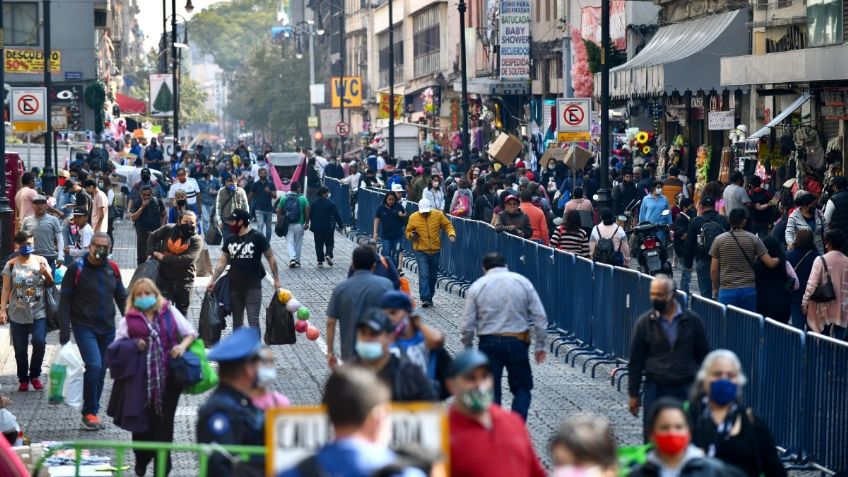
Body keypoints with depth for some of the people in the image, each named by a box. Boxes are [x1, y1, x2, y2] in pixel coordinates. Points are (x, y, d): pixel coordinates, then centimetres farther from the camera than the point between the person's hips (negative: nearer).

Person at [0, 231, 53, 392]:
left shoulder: (41, 261, 1)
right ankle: (23, 379, 22)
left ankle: (35, 375, 4)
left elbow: (50, 285, 8)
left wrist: (47, 274, -13)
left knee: (39, 342, -17)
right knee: (20, 349, 4)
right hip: (18, 313, 0)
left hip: (39, 311, 0)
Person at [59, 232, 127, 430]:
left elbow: (121, 297, 16)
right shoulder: (76, 268, -7)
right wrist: (64, 329, -11)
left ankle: (91, 413, 19)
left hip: (107, 329, 5)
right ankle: (90, 412, -7)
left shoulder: (112, 268, 6)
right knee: (94, 365, -19)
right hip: (84, 327, -5)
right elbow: (65, 300, -6)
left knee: (101, 371, 8)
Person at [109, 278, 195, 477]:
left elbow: (191, 333, 11)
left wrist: (183, 345, -10)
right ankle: (142, 460, 30)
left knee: (163, 424, 3)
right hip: (140, 383, 0)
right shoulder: (129, 319, 6)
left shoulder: (170, 313, 8)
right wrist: (133, 345, -14)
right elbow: (117, 346, 4)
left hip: (167, 380, 0)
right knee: (141, 423, 6)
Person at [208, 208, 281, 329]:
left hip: (253, 287, -5)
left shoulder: (257, 238, -8)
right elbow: (222, 261, 11)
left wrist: (276, 279, -5)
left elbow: (270, 258, -3)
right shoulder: (230, 239, 6)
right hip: (235, 287, 5)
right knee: (237, 321, 12)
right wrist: (213, 281, 6)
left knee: (253, 320, -9)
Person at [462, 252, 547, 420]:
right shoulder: (523, 282, 2)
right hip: (517, 341, 0)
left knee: (490, 390, 10)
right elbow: (540, 317, -1)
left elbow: (468, 324, -2)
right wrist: (540, 345, 5)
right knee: (522, 388, 11)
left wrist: (468, 348, 11)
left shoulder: (477, 286, 0)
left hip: (489, 343, 0)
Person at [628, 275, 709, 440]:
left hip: (686, 389, 0)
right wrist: (633, 395, 3)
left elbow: (703, 355, 7)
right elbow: (635, 362, 3)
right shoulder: (644, 322, 0)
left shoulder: (692, 320, 0)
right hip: (655, 389, 0)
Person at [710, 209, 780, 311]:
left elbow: (714, 270, 0)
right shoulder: (754, 240, -1)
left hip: (727, 290, -1)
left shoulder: (719, 240, -2)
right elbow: (770, 263, -3)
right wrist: (780, 258, 19)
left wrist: (715, 289, 13)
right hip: (749, 290, 1)